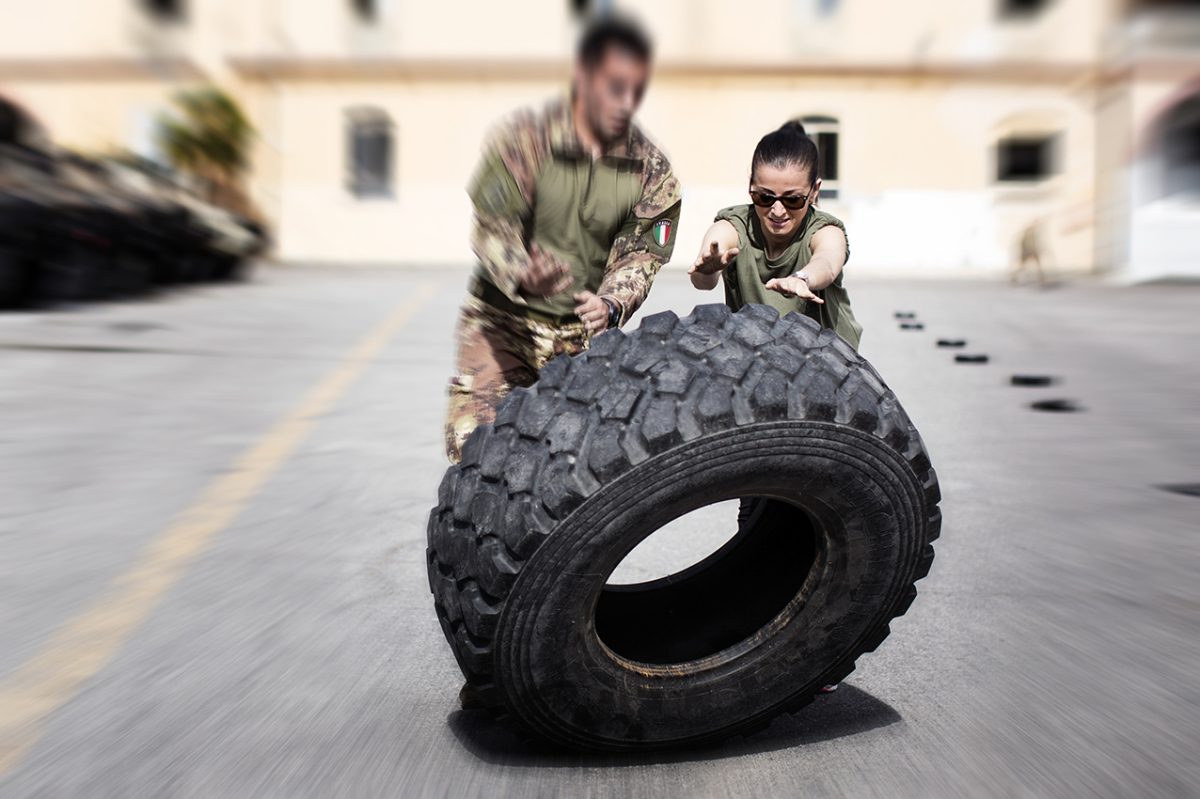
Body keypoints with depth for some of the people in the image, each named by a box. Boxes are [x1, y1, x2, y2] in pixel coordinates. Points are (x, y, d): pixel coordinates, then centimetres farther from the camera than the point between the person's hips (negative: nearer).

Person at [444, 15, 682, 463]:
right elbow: (492, 226, -18)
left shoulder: (652, 170, -3)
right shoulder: (523, 138, -12)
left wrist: (611, 305, -26)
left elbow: (641, 254, -5)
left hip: (589, 330, 3)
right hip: (504, 323, -2)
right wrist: (523, 276, -40)